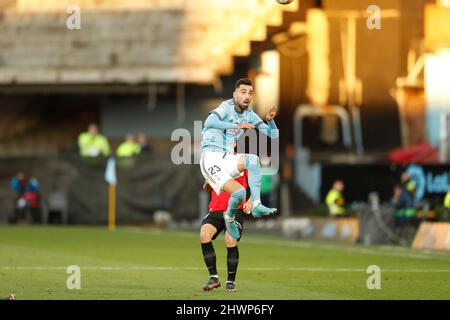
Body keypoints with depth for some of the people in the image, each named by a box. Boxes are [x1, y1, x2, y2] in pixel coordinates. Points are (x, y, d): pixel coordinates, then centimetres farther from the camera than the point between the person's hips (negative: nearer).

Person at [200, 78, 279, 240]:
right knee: (239, 192, -25)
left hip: (228, 159, 6)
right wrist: (237, 125, -38)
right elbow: (210, 122, -30)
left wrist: (270, 120, -11)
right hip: (211, 159, -6)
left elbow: (273, 135, 10)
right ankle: (229, 217, 8)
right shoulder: (227, 107, -9)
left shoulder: (249, 114, 11)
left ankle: (256, 206, -20)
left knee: (253, 159, -26)